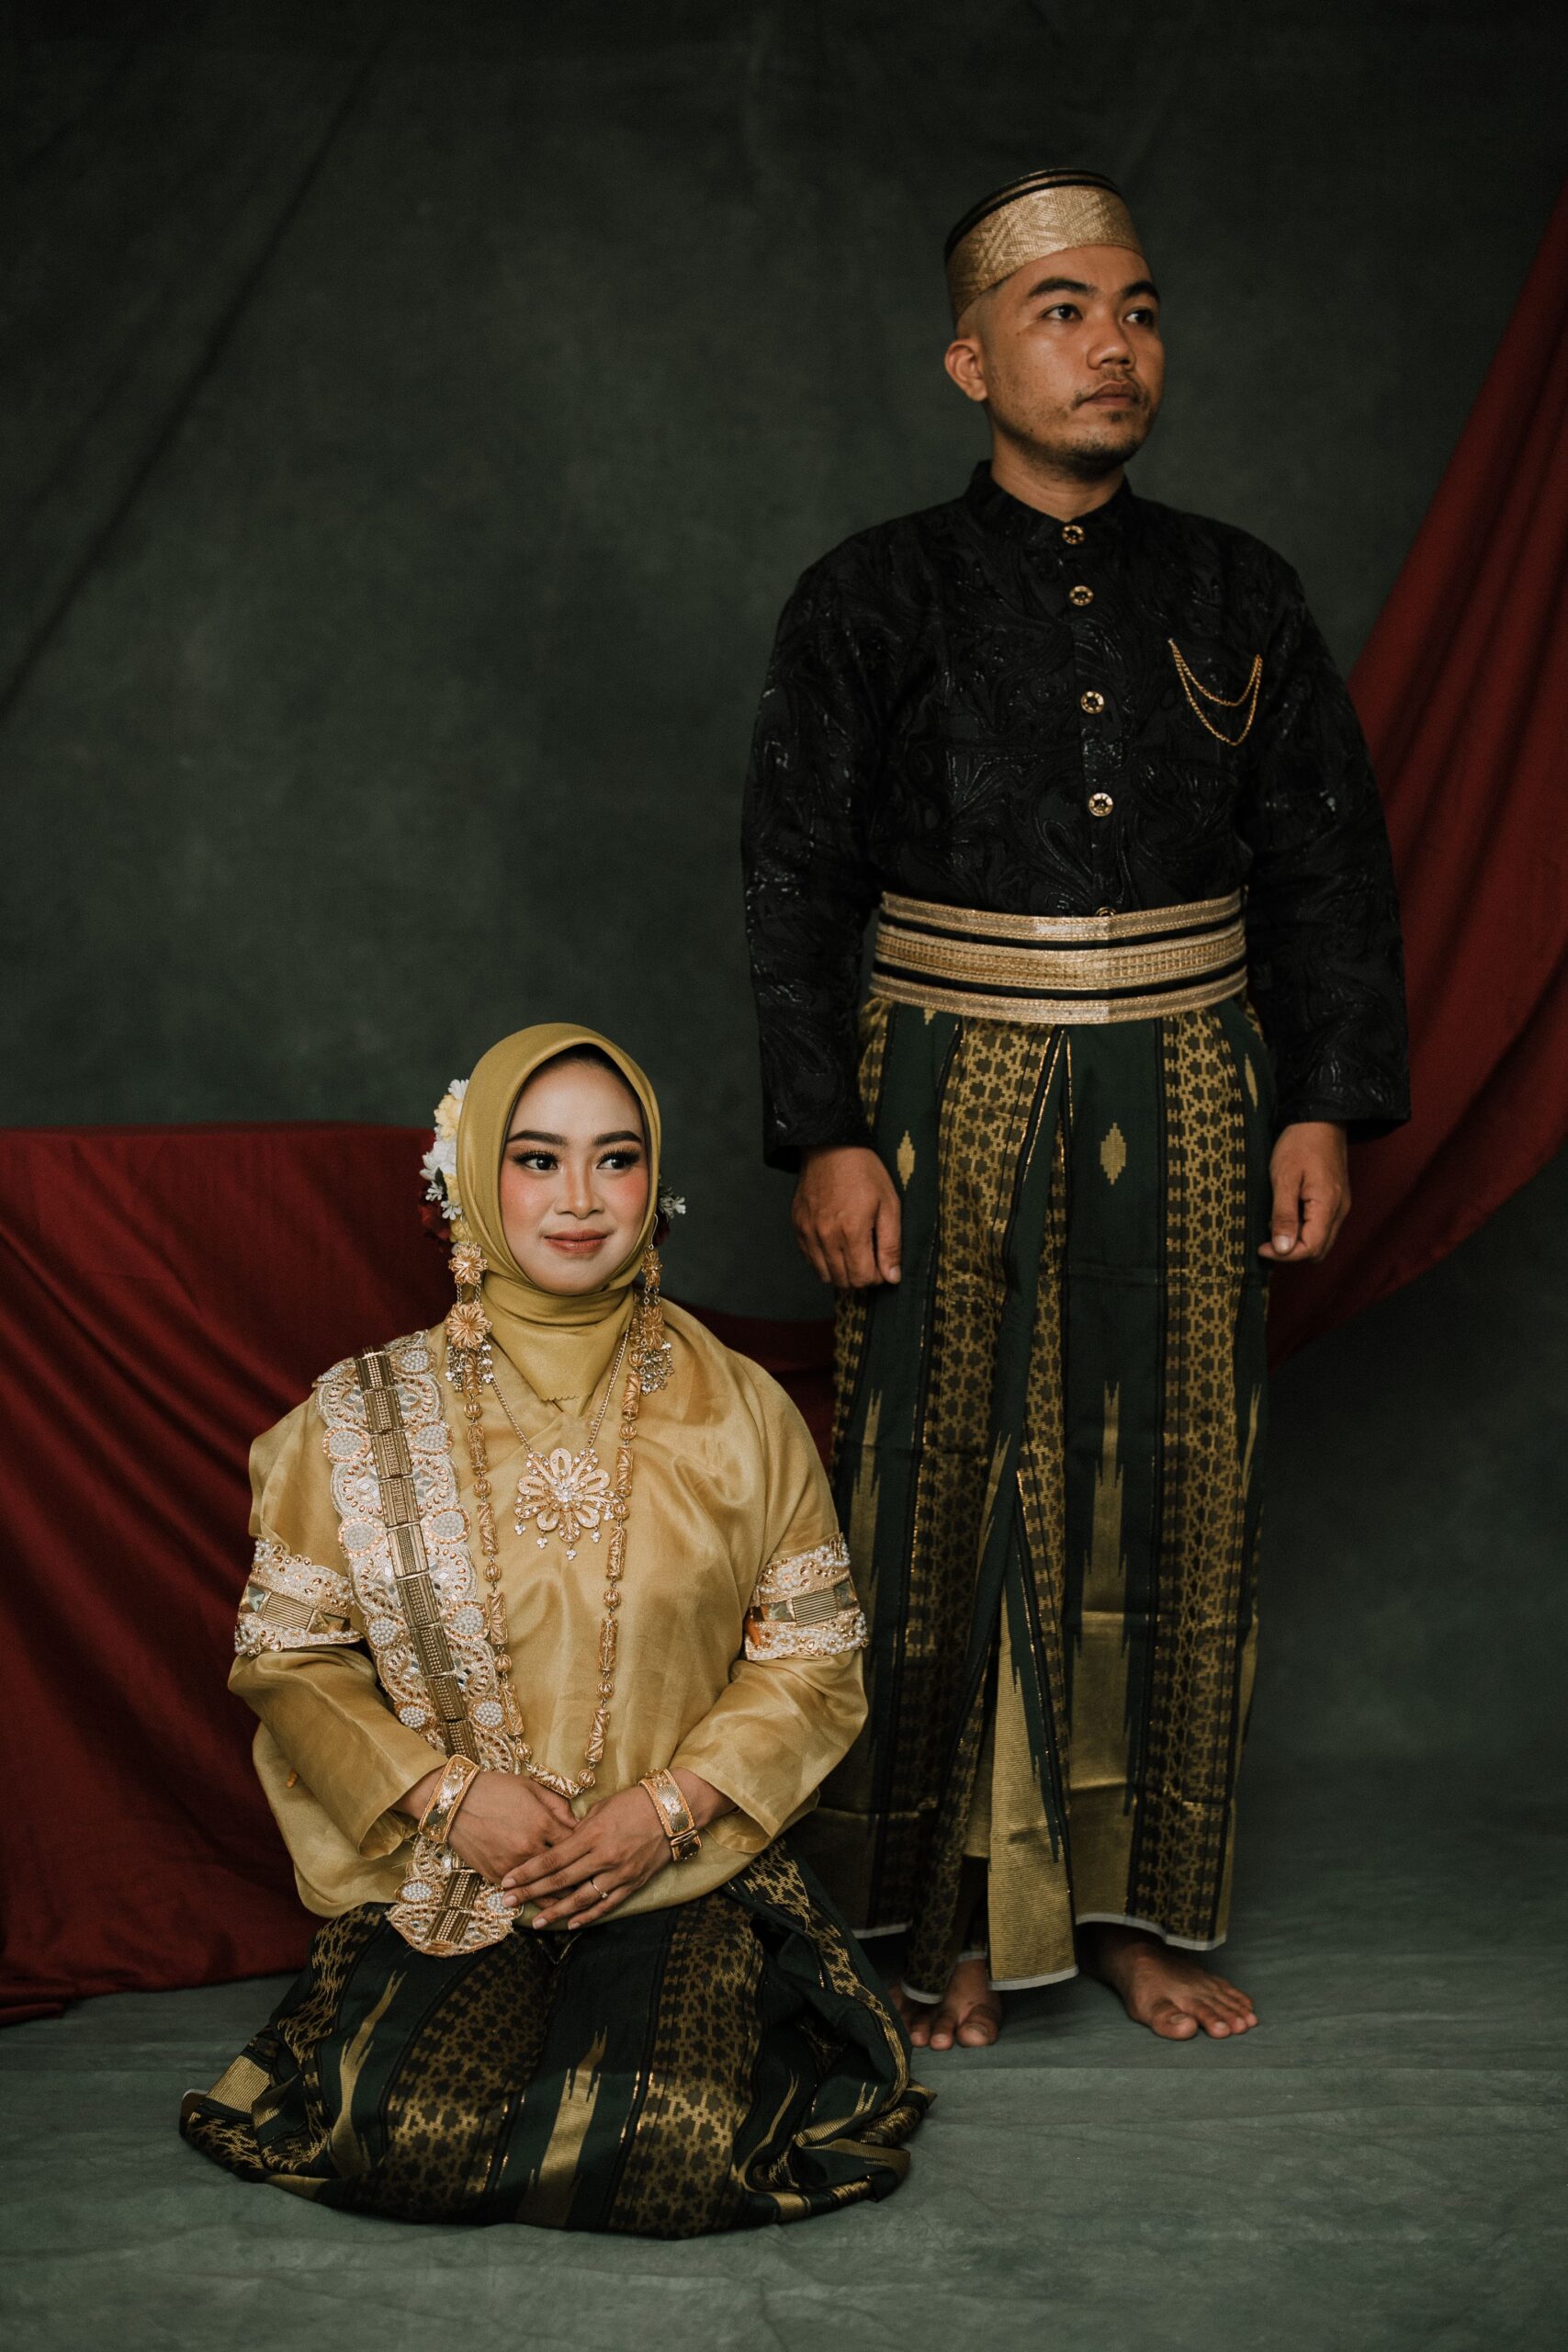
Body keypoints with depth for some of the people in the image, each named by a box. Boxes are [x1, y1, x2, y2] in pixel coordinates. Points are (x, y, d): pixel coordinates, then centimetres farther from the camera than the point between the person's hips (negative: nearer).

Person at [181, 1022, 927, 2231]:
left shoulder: (740, 1411, 3)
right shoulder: (366, 1420, 1)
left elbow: (812, 1659, 5)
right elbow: (287, 1655, 4)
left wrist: (670, 1808, -10)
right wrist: (446, 1793, -10)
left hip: (684, 1871, 0)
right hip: (438, 1880, 0)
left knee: (672, 2136, -23)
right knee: (411, 2131, -24)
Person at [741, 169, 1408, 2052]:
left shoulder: (1235, 596, 7)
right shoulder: (877, 599, -1)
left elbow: (1329, 867, 9)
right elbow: (795, 877, -2)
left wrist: (1323, 1109, 2)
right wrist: (826, 1139, -9)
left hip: (1187, 1093, 3)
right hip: (958, 1093, -2)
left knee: (1169, 1482, 5)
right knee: (952, 1485, 0)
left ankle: (1137, 1903, 19)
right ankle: (956, 1915, 14)